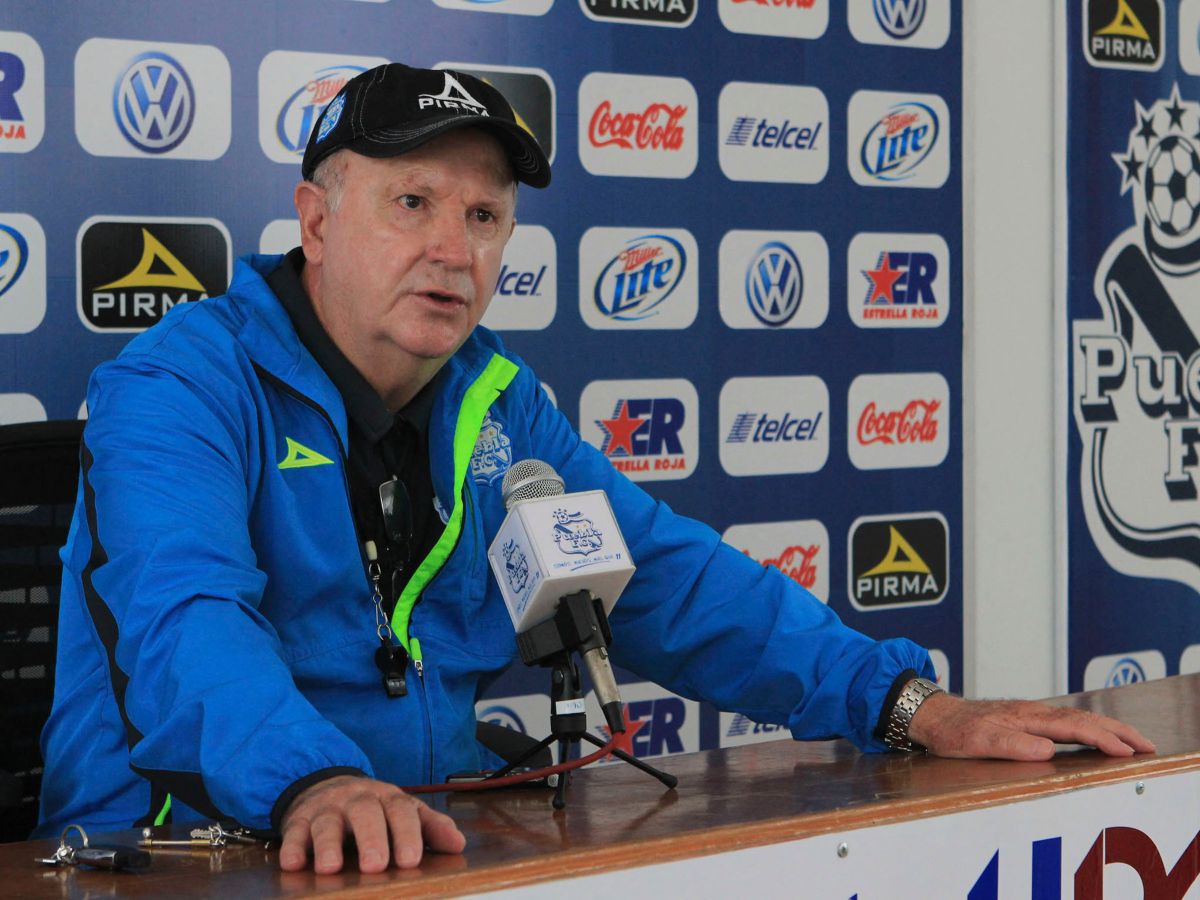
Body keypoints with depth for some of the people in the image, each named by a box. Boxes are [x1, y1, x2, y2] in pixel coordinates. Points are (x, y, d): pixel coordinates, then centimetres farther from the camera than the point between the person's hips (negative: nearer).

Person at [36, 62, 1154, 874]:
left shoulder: (497, 405, 12)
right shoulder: (178, 388, -9)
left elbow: (671, 578, 11)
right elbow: (181, 620, -25)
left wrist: (916, 706, -1)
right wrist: (313, 783, -46)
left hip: (436, 847, 5)